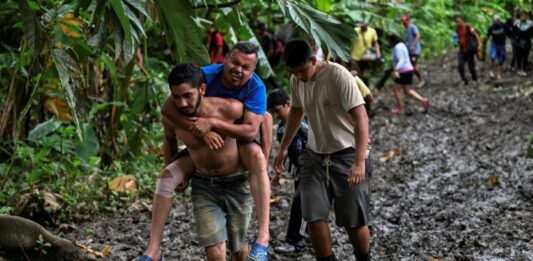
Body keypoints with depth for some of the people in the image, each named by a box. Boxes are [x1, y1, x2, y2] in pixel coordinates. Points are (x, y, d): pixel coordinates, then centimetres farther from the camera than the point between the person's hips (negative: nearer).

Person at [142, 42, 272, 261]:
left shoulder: (255, 87, -25)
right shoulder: (205, 76, -22)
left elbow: (250, 131, -33)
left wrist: (212, 123, -44)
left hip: (238, 143, -2)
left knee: (255, 155, -35)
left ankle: (263, 235, -39)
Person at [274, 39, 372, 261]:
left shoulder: (339, 76, -21)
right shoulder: (296, 81, -1)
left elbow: (360, 118, -25)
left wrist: (359, 161, -32)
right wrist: (283, 148, 21)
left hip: (347, 155, -5)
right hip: (315, 155, 5)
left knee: (354, 221, -1)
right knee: (314, 217, -5)